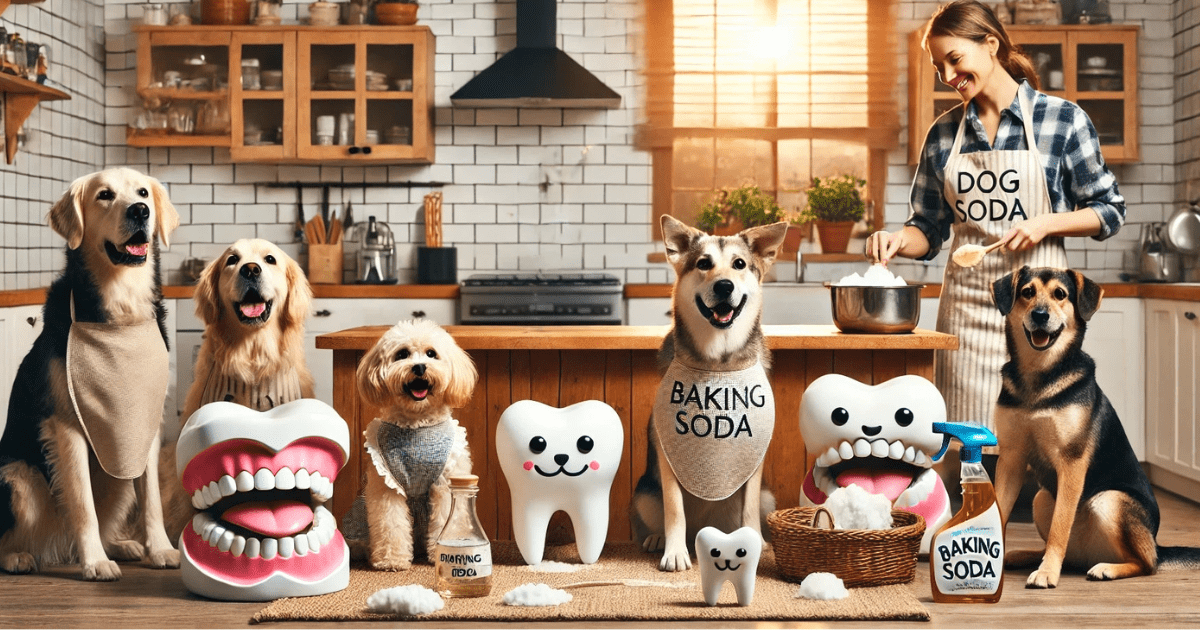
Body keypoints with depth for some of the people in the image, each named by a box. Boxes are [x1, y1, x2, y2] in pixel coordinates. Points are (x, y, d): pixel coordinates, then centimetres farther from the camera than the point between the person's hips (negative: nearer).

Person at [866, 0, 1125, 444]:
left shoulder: (1063, 120, 0)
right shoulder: (943, 134, 10)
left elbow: (1109, 212, 5)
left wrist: (1045, 224, -11)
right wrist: (898, 240, -5)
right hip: (966, 303, 3)